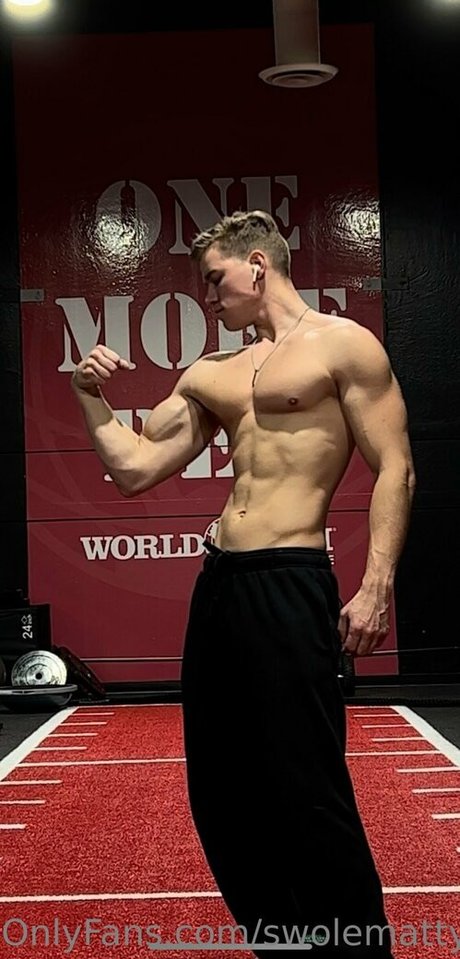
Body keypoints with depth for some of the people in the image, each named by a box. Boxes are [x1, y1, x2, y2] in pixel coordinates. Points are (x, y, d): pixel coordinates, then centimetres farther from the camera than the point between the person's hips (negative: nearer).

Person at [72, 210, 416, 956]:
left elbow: (395, 471, -8)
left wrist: (376, 587, -16)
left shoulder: (343, 346, -2)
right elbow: (134, 470, 17)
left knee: (309, 791, -5)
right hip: (217, 584, 8)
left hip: (291, 585, -8)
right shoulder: (210, 375, 17)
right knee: (221, 788, 13)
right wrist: (91, 398, 8)